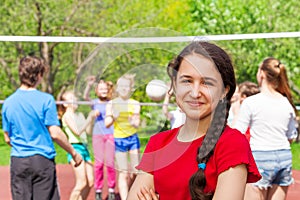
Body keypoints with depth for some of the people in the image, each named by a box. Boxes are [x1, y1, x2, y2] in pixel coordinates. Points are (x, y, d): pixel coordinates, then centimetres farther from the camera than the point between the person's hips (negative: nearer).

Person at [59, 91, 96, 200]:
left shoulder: (80, 115, 18)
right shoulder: (67, 116, -5)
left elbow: (88, 131, 10)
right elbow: (77, 131, -16)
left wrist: (92, 119, -1)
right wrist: (89, 119, -16)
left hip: (84, 148, 8)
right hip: (75, 147, -8)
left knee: (90, 182, 5)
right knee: (82, 183, -13)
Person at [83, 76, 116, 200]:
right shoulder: (95, 103, 5)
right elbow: (85, 97, -14)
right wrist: (89, 85, -29)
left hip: (110, 134, 1)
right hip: (97, 135, 0)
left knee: (110, 162, -3)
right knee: (99, 163, -4)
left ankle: (111, 190, 5)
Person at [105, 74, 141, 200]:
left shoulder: (135, 104, -1)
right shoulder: (112, 104, -3)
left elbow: (137, 123, -9)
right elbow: (107, 124, -7)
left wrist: (134, 122, -31)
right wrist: (113, 117, -26)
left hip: (133, 138, 2)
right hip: (119, 139, -2)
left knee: (135, 171, 4)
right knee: (123, 173, -6)